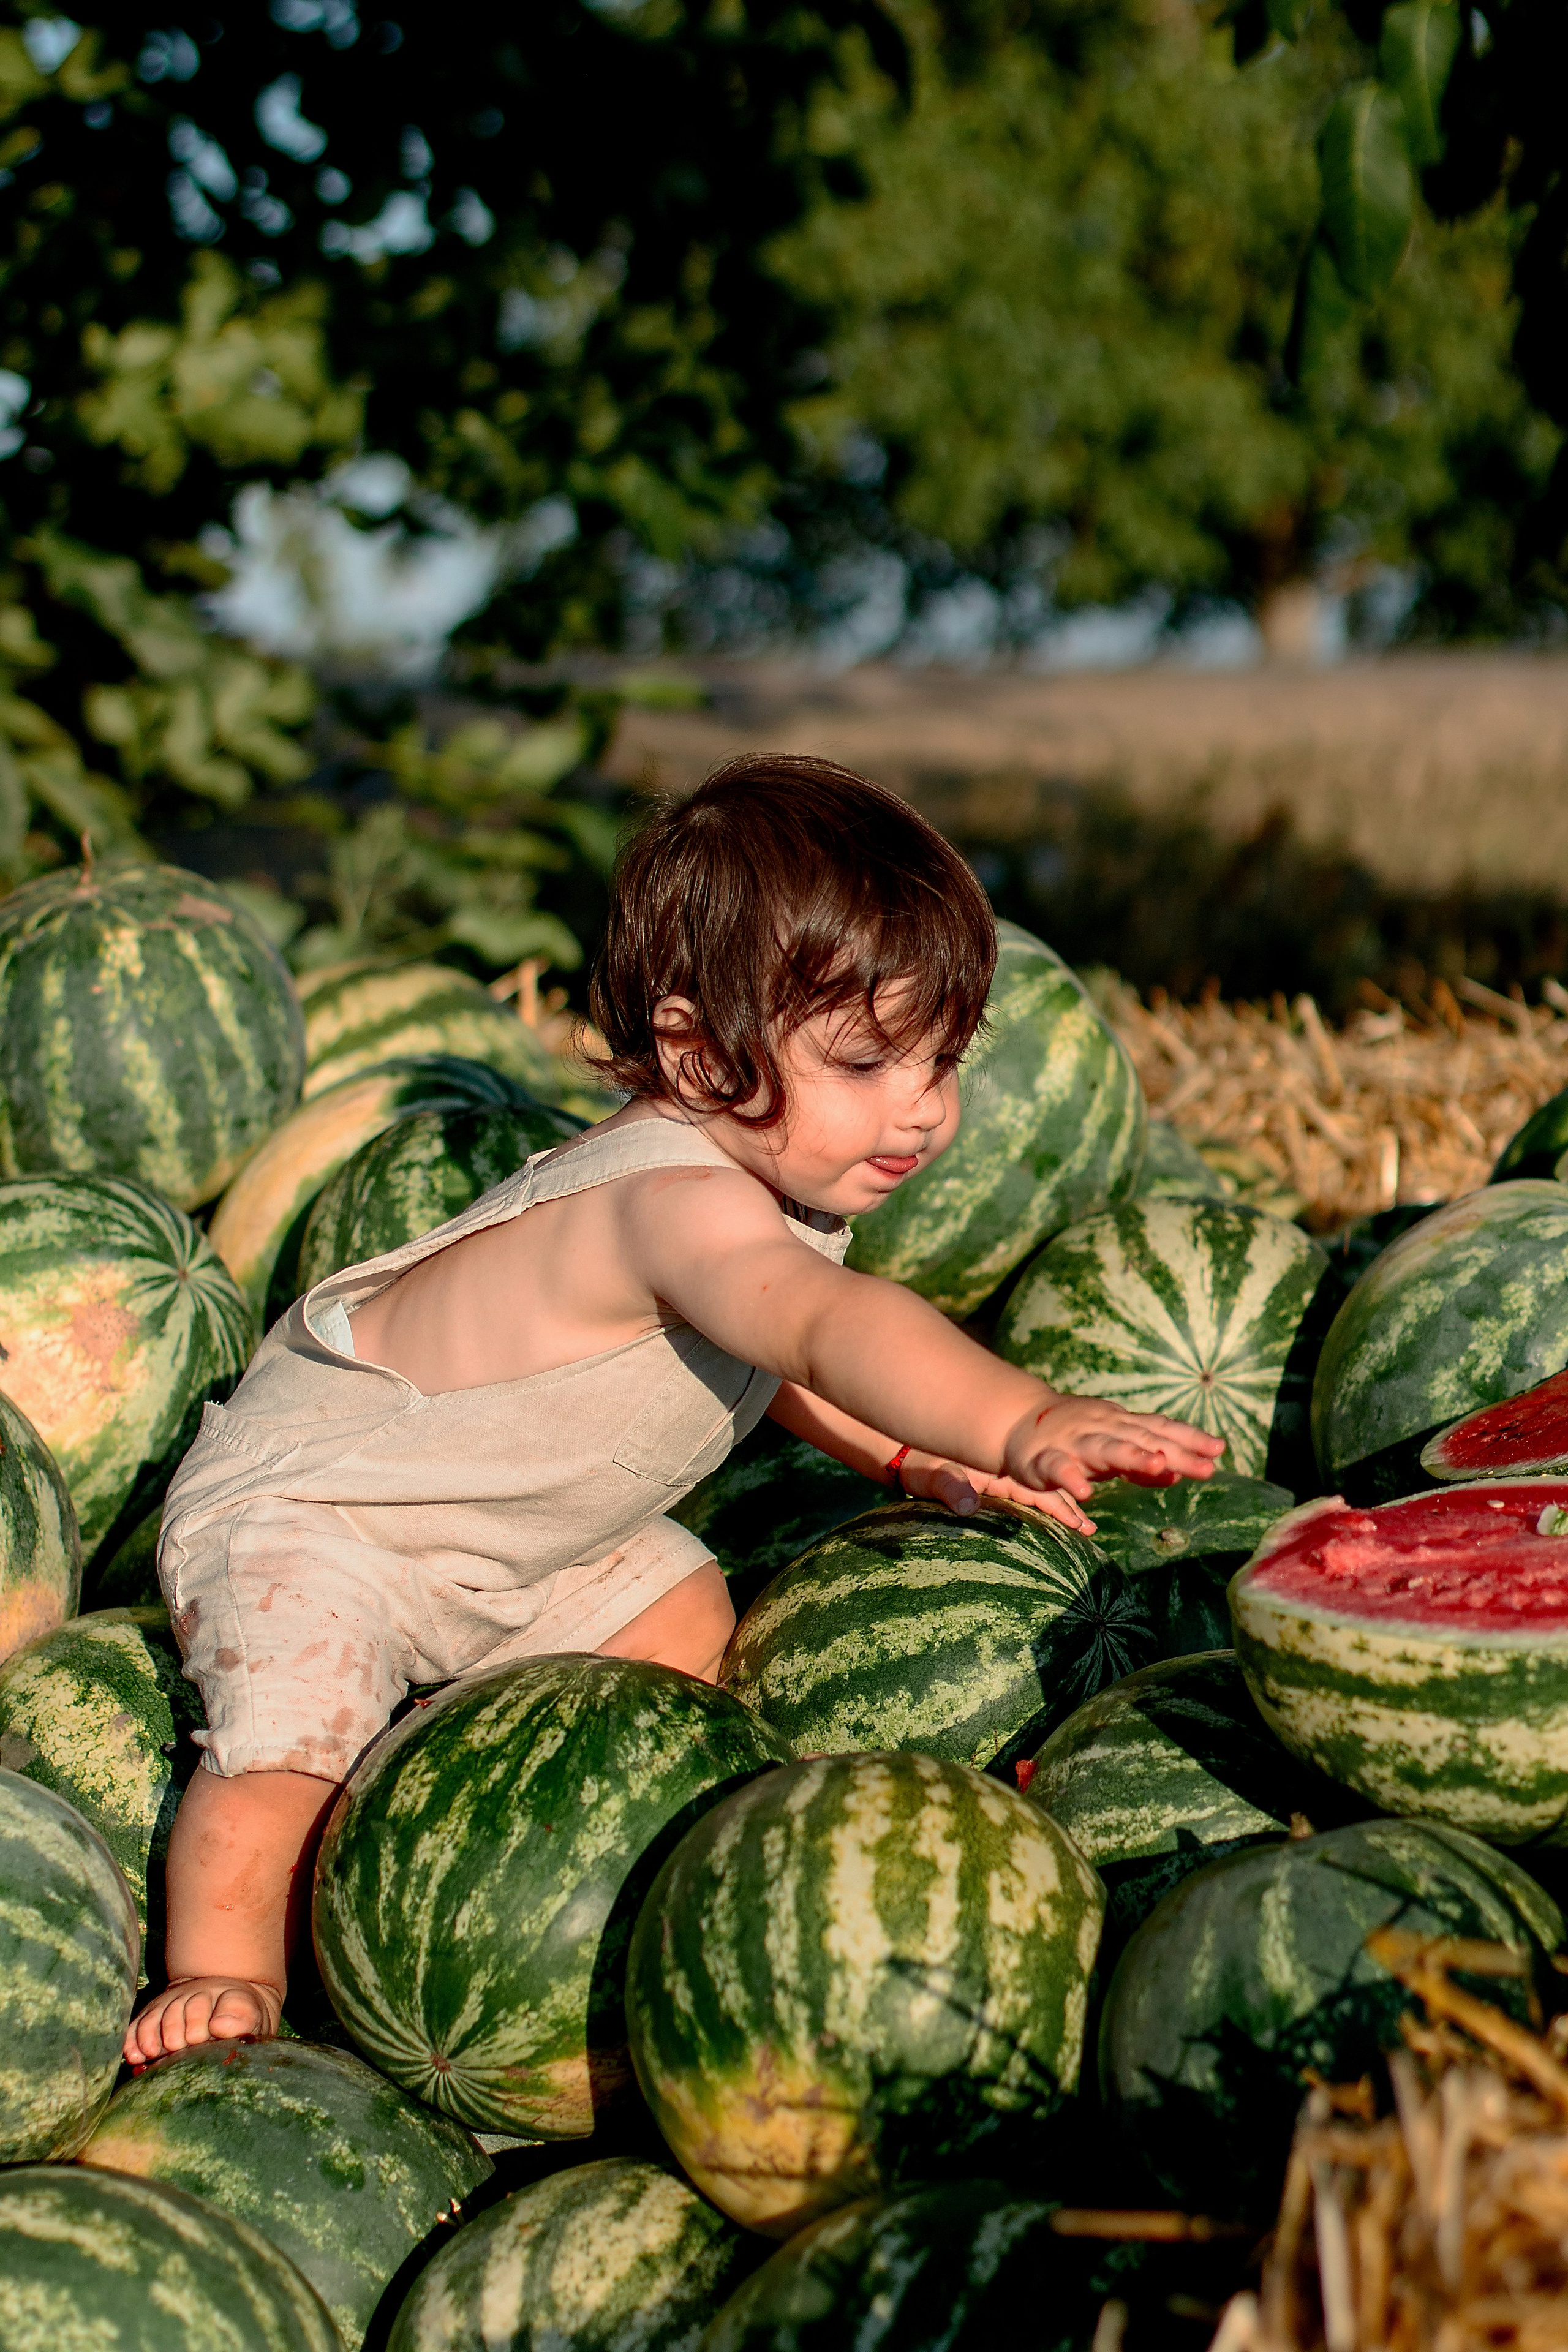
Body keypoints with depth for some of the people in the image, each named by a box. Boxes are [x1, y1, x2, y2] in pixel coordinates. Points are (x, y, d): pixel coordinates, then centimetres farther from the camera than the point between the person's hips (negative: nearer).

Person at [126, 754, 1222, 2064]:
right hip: (310, 1501, -9)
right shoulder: (681, 1199, -39)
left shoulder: (786, 1175, -9)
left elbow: (776, 1360, 10)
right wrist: (1026, 1425, -72)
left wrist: (919, 1463, -3)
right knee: (291, 1726, -24)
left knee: (686, 1624, 8)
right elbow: (832, 1323, -59)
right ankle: (224, 1967, -3)